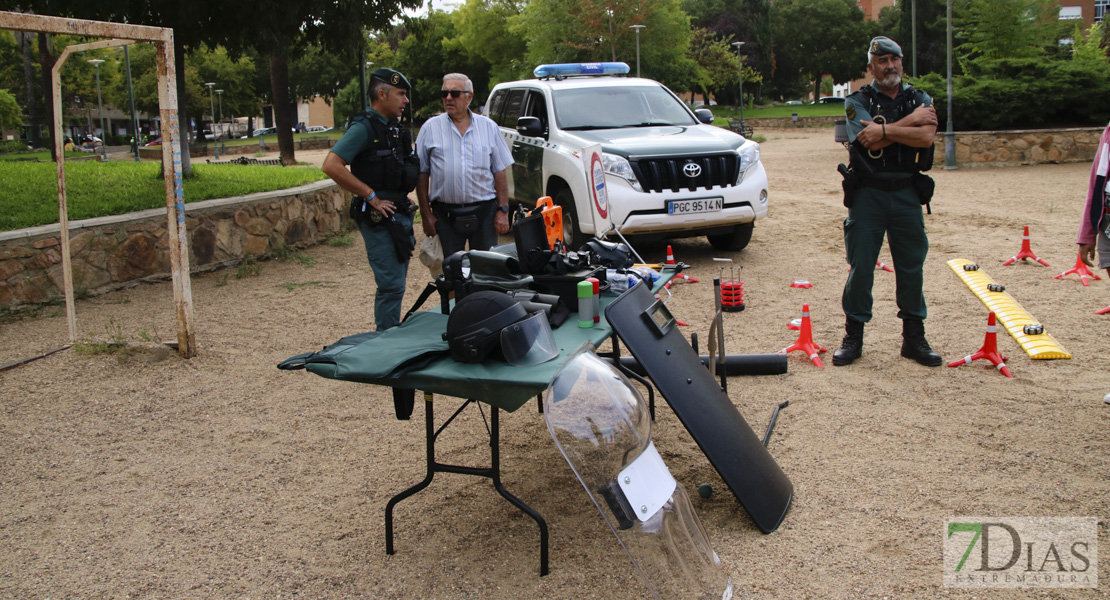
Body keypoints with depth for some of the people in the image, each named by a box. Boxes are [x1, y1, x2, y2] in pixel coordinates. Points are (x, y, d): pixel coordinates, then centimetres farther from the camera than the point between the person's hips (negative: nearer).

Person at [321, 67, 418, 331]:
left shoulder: (394, 129, 16)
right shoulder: (364, 127, -12)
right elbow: (331, 166, -24)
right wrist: (371, 196, -21)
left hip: (400, 214, 9)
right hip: (379, 217, -9)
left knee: (395, 283, 15)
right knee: (391, 285, -8)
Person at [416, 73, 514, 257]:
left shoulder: (489, 127, 7)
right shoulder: (430, 128, 4)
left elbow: (500, 172, 7)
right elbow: (422, 174, 4)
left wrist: (503, 211, 0)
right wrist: (426, 214, -2)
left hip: (484, 212, 1)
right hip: (445, 214, 0)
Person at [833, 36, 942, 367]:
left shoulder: (920, 100, 9)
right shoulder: (857, 101, 3)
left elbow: (926, 137, -11)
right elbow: (870, 140, -16)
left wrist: (884, 131, -15)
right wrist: (910, 121, -9)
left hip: (907, 194, 2)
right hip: (867, 194, -2)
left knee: (911, 268, 6)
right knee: (860, 268, -1)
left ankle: (914, 337, 16)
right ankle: (853, 337, 10)